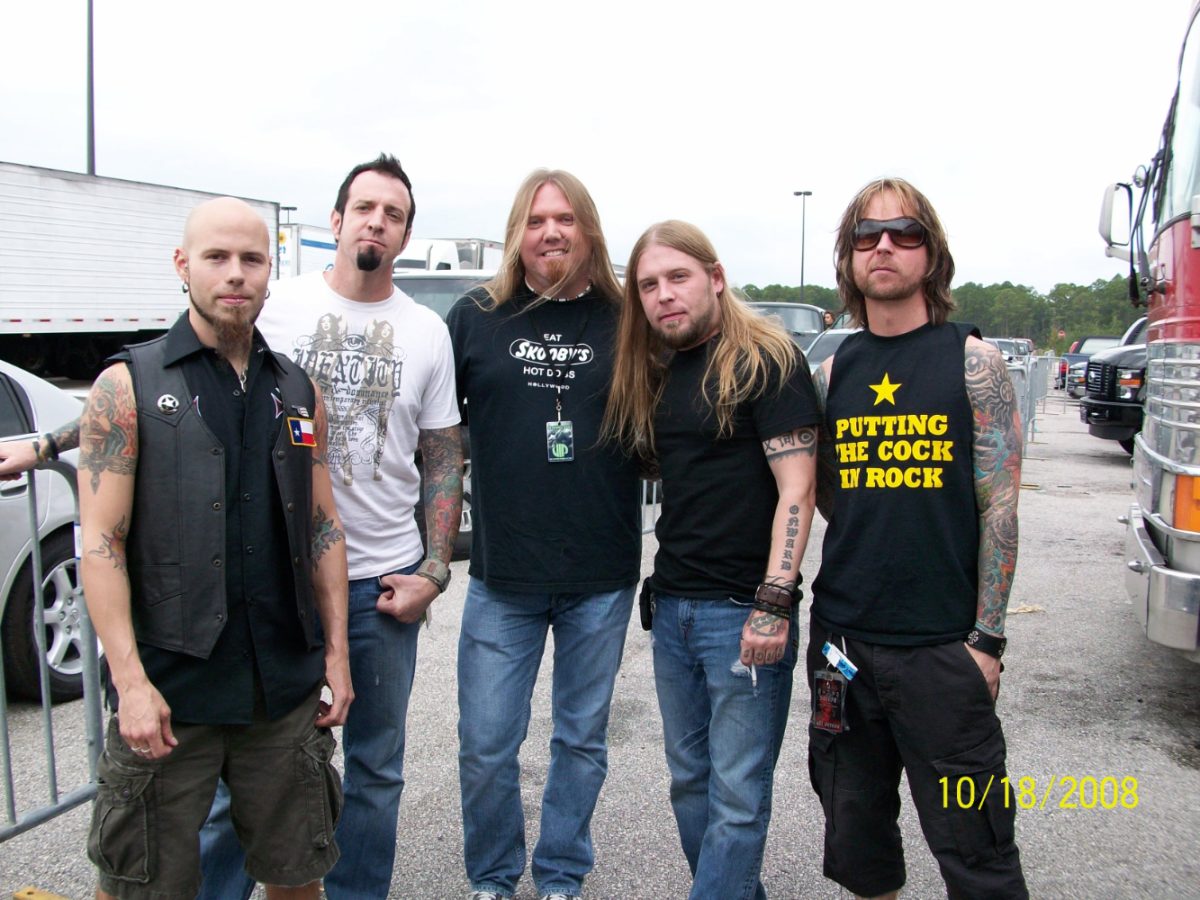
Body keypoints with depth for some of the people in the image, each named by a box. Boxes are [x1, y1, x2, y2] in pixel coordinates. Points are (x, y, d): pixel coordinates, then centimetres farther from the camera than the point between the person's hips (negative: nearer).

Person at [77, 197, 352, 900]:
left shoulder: (297, 392, 9)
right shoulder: (130, 385, -4)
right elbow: (101, 542, -8)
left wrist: (337, 652, 7)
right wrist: (131, 680, -15)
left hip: (288, 687, 4)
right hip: (167, 689, -3)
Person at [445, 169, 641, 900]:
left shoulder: (627, 320, -1)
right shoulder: (477, 317, 2)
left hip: (602, 579, 0)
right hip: (502, 575, 1)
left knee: (582, 740, 14)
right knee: (486, 745, 7)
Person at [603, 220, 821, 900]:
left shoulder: (766, 359, -9)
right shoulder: (654, 375, 12)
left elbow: (798, 487, -15)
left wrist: (773, 604, -20)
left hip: (742, 611, -7)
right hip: (672, 606, 7)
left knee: (737, 796, 0)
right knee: (690, 779, 17)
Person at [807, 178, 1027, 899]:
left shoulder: (973, 362, -3)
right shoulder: (833, 373, 7)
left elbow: (999, 505, -6)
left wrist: (988, 637, -9)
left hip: (941, 649, -4)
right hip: (844, 643, 4)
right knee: (857, 840, 16)